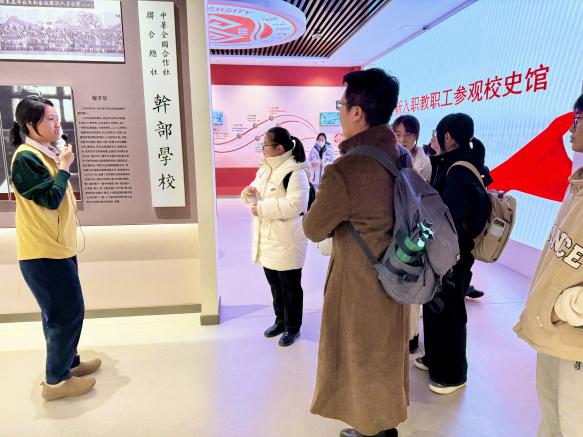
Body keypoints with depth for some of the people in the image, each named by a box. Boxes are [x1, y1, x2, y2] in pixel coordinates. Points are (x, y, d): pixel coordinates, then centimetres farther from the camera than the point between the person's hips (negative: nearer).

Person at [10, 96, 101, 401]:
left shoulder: (45, 154, 13)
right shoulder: (26, 157, -16)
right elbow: (51, 200, -21)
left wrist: (61, 164, 8)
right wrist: (64, 167, -13)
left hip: (57, 248, 10)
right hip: (44, 252, -10)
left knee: (60, 311, 19)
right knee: (68, 312, -3)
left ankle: (68, 363, 34)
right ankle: (56, 381, 11)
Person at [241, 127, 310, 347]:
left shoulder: (295, 173, -18)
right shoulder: (265, 168, 10)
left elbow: (295, 204, -28)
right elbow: (258, 195, 20)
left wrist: (262, 209, -24)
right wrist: (249, 193, -5)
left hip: (287, 241, -9)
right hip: (266, 239, 9)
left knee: (290, 287, 8)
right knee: (274, 285, 21)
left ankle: (293, 327, 25)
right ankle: (280, 321, 39)